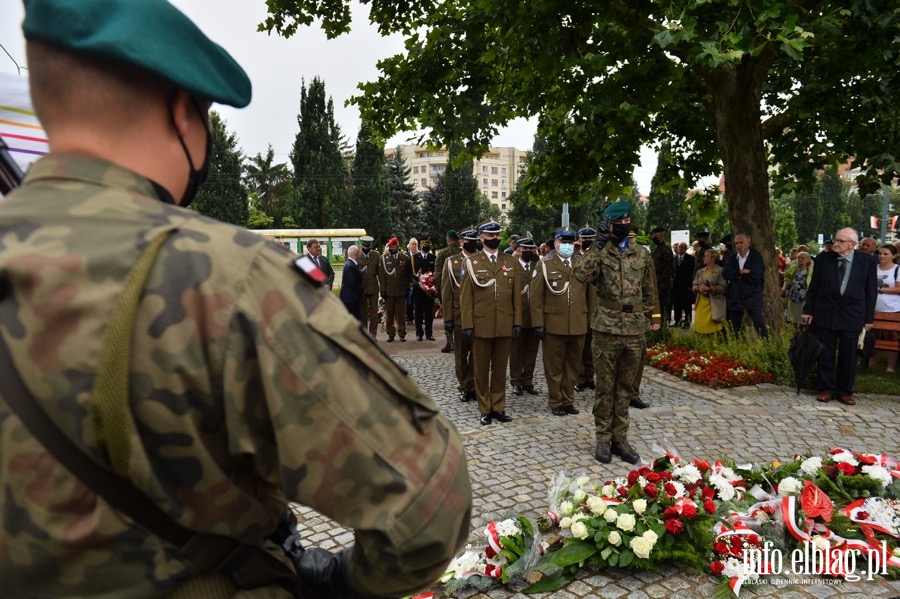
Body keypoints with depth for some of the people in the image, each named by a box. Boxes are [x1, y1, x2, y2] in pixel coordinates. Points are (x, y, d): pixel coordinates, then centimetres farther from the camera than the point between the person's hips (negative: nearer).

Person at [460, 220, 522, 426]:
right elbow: (466, 296, -2)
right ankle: (485, 409, 18)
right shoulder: (472, 262, 1)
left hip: (505, 326, 2)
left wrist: (517, 322, 1)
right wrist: (467, 325, -8)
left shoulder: (511, 262, 8)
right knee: (481, 369, 7)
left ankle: (498, 407, 21)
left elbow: (516, 295, 7)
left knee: (500, 369, 10)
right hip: (481, 326, -2)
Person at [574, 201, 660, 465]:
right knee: (605, 387, 5)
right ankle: (603, 438, 17)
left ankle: (620, 437, 23)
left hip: (635, 330, 3)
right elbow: (581, 274, -23)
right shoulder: (599, 252, -3)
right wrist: (598, 245, -20)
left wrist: (651, 321, 14)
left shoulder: (642, 253, 8)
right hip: (607, 329, -3)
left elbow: (649, 291, 14)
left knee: (625, 387, 12)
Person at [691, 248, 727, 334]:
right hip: (701, 302, 5)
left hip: (714, 303, -5)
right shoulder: (700, 271, 14)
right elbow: (694, 285, 13)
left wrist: (709, 289, -21)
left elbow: (723, 287, -12)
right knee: (700, 325, 3)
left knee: (713, 327, -6)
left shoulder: (720, 271, -4)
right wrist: (699, 288, -9)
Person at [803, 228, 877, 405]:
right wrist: (808, 310, 2)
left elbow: (871, 291, 2)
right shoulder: (823, 258, 0)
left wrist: (869, 317, 1)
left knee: (848, 355, 7)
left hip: (851, 315, 0)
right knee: (825, 353, 6)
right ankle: (826, 389, 17)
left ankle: (845, 391, 19)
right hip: (825, 313, 1)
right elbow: (813, 286, 4)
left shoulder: (866, 262, -1)